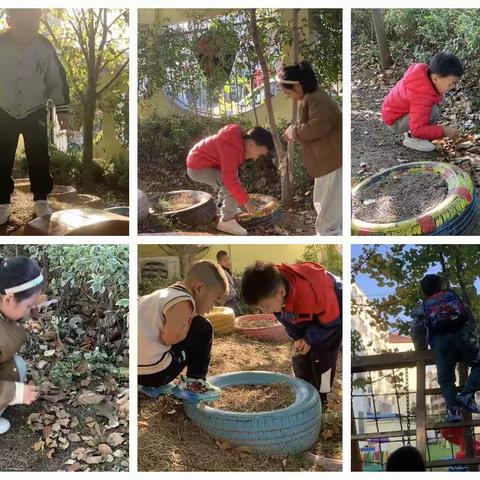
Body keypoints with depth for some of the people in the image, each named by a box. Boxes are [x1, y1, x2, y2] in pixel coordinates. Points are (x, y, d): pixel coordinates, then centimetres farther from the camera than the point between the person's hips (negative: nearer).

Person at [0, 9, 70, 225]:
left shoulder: (45, 47, -10)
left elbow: (57, 79, 0)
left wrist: (62, 108, -3)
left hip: (35, 113, 0)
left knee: (39, 159, 2)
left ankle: (40, 201, 17)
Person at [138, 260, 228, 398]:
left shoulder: (164, 294, 15)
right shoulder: (183, 302, -14)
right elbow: (168, 339, -19)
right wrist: (190, 320, -5)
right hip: (152, 372, -9)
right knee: (203, 329, 2)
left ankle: (151, 385, 20)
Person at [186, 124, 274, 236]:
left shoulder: (239, 141, 1)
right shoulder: (231, 148, -29)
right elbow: (230, 180, -30)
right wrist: (245, 201, -22)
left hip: (198, 161, 10)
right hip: (198, 168, -10)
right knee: (230, 185, -21)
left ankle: (223, 207, 39)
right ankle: (226, 221, -12)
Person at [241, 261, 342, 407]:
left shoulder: (312, 292, -46)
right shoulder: (274, 291, -26)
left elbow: (330, 321, -27)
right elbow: (283, 317, -4)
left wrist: (310, 339, -19)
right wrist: (297, 337, -13)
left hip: (332, 313, -6)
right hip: (306, 316, 6)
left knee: (321, 358, -10)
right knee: (300, 358, 6)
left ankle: (320, 400, 6)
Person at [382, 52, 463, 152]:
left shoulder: (425, 71, -11)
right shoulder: (423, 96, -37)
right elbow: (418, 129, -36)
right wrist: (443, 131, -30)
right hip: (395, 121, -10)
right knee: (433, 110, -29)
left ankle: (411, 132, 13)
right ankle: (412, 139, -8)